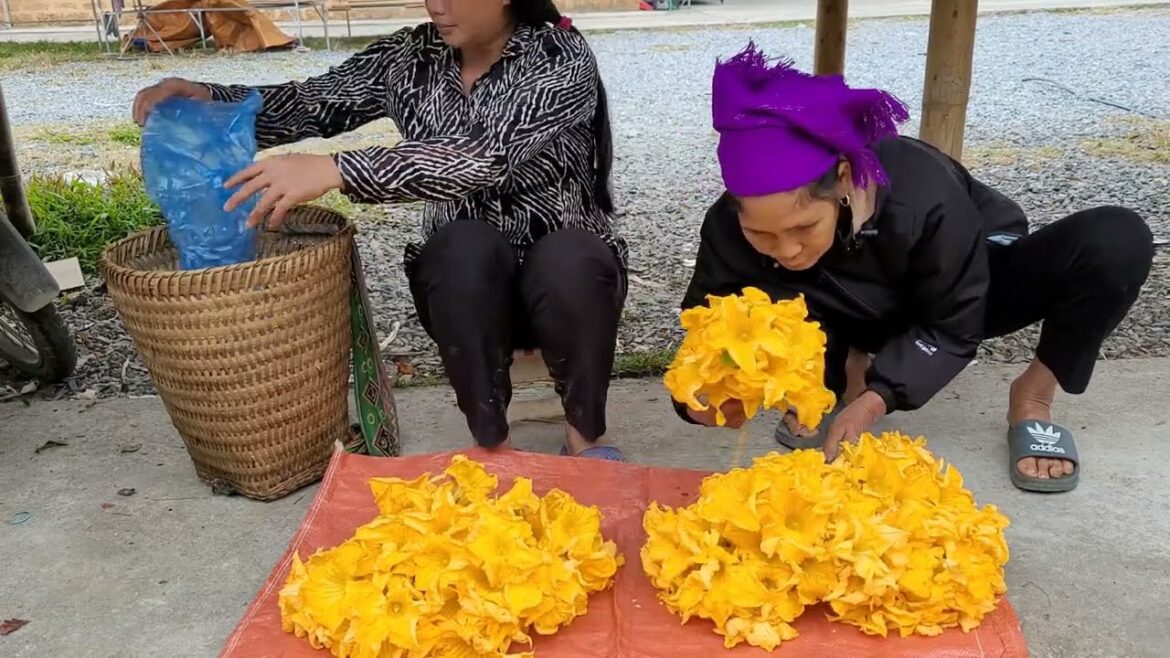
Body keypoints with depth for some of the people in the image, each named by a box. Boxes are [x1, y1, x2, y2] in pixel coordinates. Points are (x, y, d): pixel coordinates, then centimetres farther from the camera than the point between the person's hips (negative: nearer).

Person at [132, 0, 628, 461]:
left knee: (569, 258, -36)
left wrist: (335, 170, -39)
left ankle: (585, 434, -11)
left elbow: (488, 156, -31)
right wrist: (207, 99, -15)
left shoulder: (562, 58, -15)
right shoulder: (410, 56, 1)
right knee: (468, 245, -32)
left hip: (564, 275, -2)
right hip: (467, 284, 2)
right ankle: (492, 443, -17)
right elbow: (310, 105, 4)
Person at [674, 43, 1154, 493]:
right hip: (863, 313, 1)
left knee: (1118, 241, -30)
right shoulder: (729, 228, -31)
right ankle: (843, 373, 1)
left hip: (967, 294, -1)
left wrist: (876, 401, -37)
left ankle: (1033, 397, -5)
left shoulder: (924, 194, -38)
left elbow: (953, 328, -25)